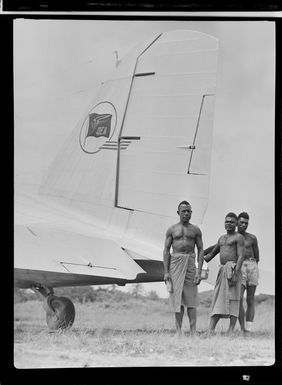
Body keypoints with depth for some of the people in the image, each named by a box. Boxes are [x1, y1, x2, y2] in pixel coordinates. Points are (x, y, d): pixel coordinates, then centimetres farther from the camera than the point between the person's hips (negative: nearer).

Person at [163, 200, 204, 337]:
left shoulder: (196, 230, 9)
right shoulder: (172, 229, 8)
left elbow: (201, 251, 7)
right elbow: (166, 250, 6)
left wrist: (199, 272, -4)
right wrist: (166, 272, -3)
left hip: (190, 263, 0)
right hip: (175, 263, 0)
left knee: (191, 299, -3)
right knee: (177, 298, 0)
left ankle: (193, 332, -4)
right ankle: (178, 331, 4)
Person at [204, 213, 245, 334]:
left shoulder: (239, 237, 0)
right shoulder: (222, 238, 22)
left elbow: (241, 257, -10)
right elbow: (211, 254, 29)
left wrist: (236, 274, -21)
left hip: (233, 269, -7)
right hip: (222, 270, 7)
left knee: (232, 300, -7)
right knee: (217, 301, 0)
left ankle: (231, 331, -6)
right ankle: (210, 331, -5)